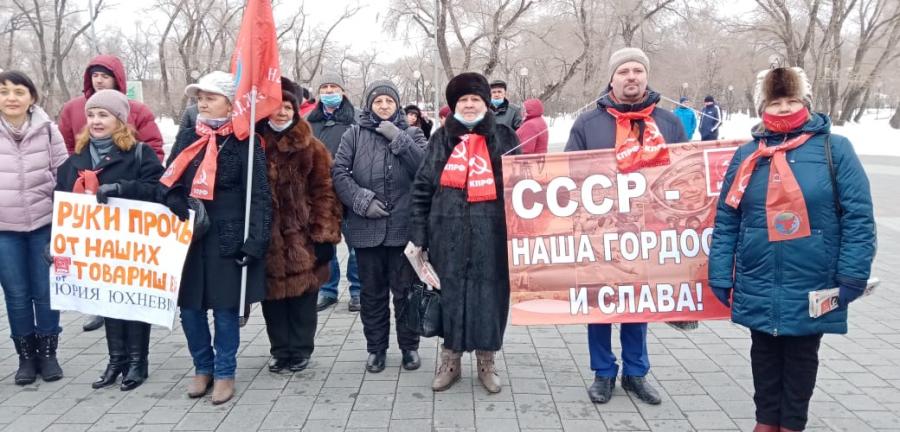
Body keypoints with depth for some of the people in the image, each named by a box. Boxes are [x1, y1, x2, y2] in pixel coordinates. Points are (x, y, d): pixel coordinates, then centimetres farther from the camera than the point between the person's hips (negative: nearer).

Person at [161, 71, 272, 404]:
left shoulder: (245, 143, -6)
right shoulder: (186, 137, 9)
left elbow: (259, 197, -9)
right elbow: (168, 183, 12)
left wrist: (255, 242, -16)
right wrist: (179, 209, -9)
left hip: (228, 239, -5)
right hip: (187, 237, 5)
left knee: (226, 307, 4)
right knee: (189, 306, 9)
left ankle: (224, 372, 20)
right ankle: (202, 368, 28)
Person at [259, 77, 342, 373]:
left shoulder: (311, 148, 0)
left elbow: (324, 192, -3)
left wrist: (325, 235, -10)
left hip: (302, 238, -2)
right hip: (267, 239, 2)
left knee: (302, 297, 6)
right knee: (273, 296, 9)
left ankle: (300, 351, 22)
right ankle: (281, 350, 24)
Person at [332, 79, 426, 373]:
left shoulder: (411, 134, 7)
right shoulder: (354, 135, 6)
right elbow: (339, 172, -2)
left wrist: (399, 139, -13)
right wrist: (362, 200, -12)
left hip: (403, 227, 0)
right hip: (366, 228, 1)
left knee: (405, 290, 7)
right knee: (372, 291, 11)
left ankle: (409, 346, 23)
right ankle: (376, 347, 25)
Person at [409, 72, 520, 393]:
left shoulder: (505, 138, 7)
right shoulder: (441, 139, 10)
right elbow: (422, 189, 8)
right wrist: (418, 235, 1)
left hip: (492, 235, -1)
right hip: (448, 234, 1)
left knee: (489, 295, 5)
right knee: (450, 294, 6)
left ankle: (486, 362, 21)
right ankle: (450, 360, 23)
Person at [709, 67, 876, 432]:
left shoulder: (835, 149, -5)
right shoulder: (747, 154, 2)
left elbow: (859, 217, -7)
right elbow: (725, 221, 3)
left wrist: (852, 276, -12)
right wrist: (721, 276, -1)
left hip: (812, 288, -2)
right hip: (758, 288, 3)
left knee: (801, 357, 14)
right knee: (765, 356, 17)